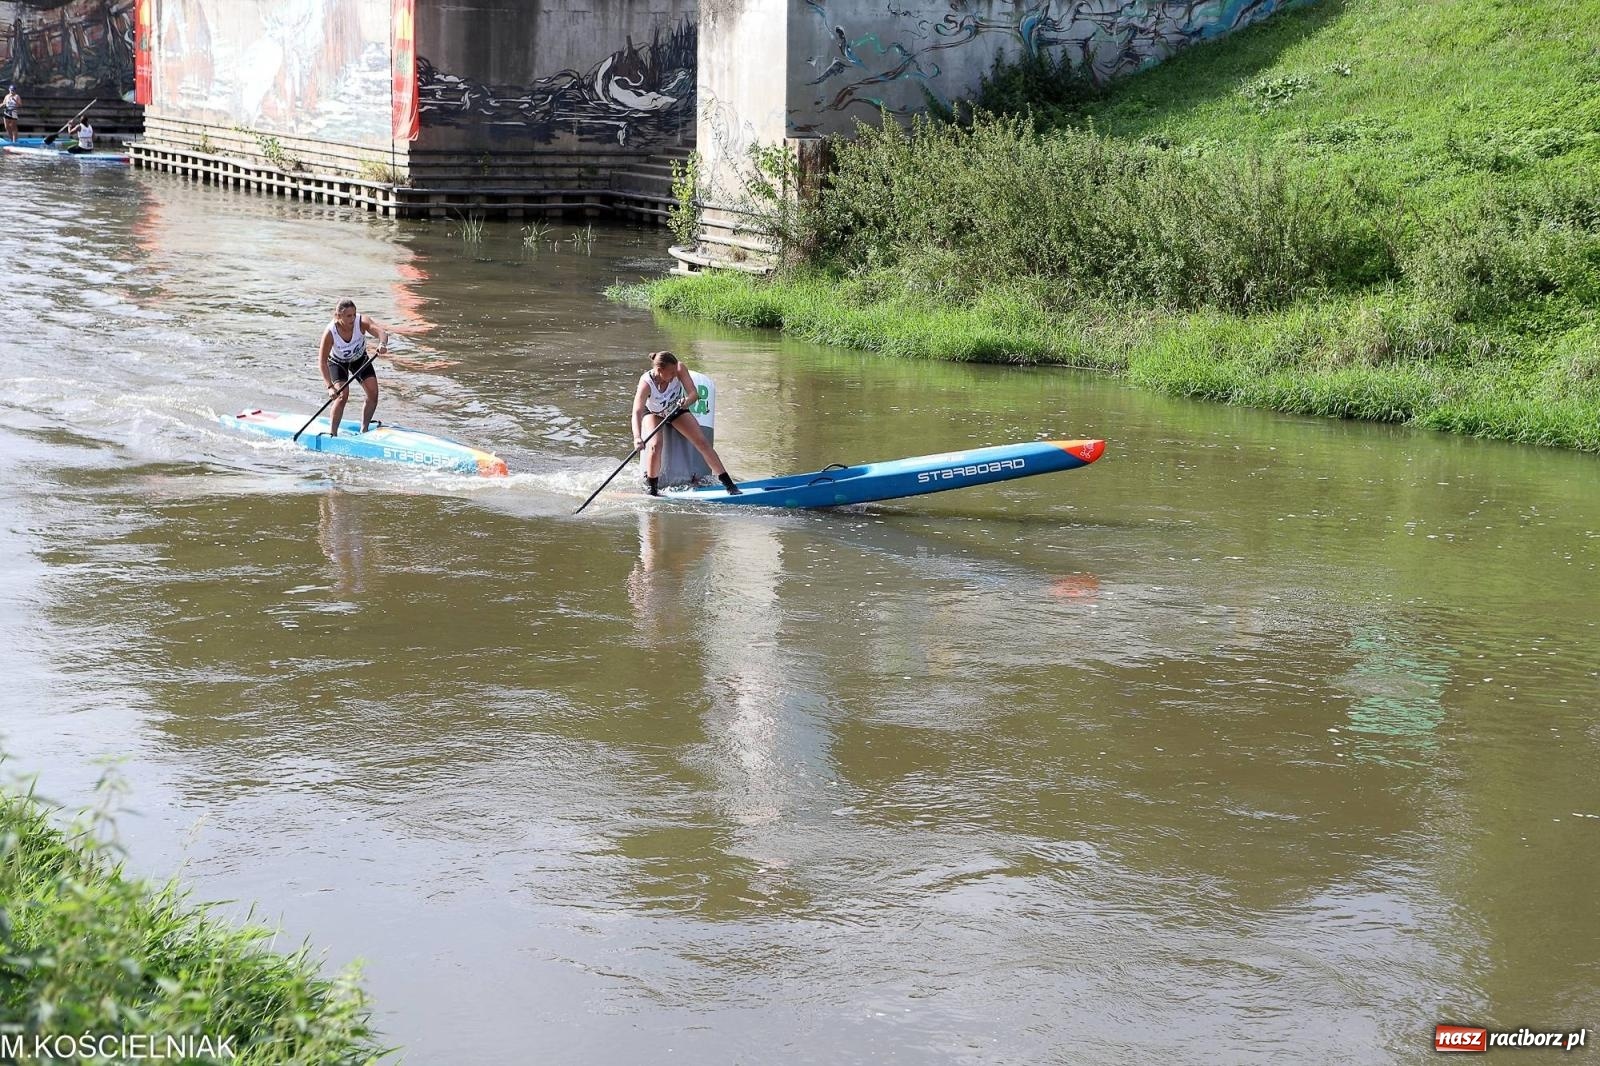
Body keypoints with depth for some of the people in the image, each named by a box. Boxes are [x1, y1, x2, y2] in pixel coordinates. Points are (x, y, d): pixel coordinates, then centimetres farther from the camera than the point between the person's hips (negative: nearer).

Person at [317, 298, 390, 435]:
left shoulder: (362, 322, -32)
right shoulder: (330, 332, -34)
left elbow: (381, 331, -48)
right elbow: (322, 361, -32)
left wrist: (382, 344, -72)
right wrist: (330, 386, -41)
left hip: (360, 359, 3)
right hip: (338, 362, -3)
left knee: (373, 393, -8)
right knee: (343, 394, -21)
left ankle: (364, 431, 9)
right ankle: (333, 434, -9)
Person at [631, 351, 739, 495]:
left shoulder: (680, 370, -33)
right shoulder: (646, 383, -40)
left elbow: (694, 393, -33)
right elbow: (637, 413, -49)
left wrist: (687, 401, -57)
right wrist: (637, 438, -65)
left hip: (677, 409, 3)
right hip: (652, 414, -3)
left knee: (702, 443, -4)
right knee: (655, 445, -28)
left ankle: (728, 483, 5)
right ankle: (652, 488, -9)